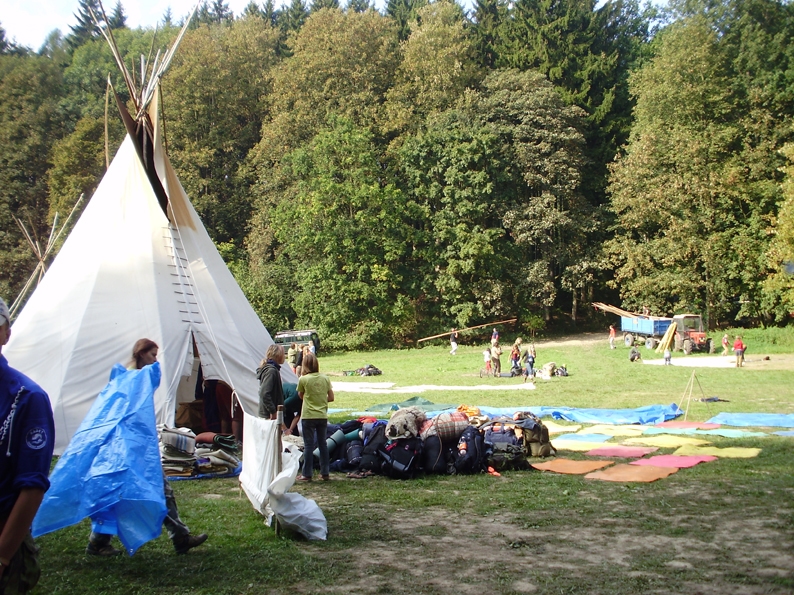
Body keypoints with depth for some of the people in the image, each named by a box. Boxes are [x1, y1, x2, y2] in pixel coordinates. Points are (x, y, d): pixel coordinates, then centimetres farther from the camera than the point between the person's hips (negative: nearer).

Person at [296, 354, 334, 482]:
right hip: (322, 416, 4)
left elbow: (300, 395, 6)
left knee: (308, 445, 2)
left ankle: (307, 474, 6)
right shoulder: (325, 378, 0)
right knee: (323, 443, 12)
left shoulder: (303, 379, -11)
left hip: (308, 416, -4)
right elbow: (331, 397, 3)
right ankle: (325, 473, 17)